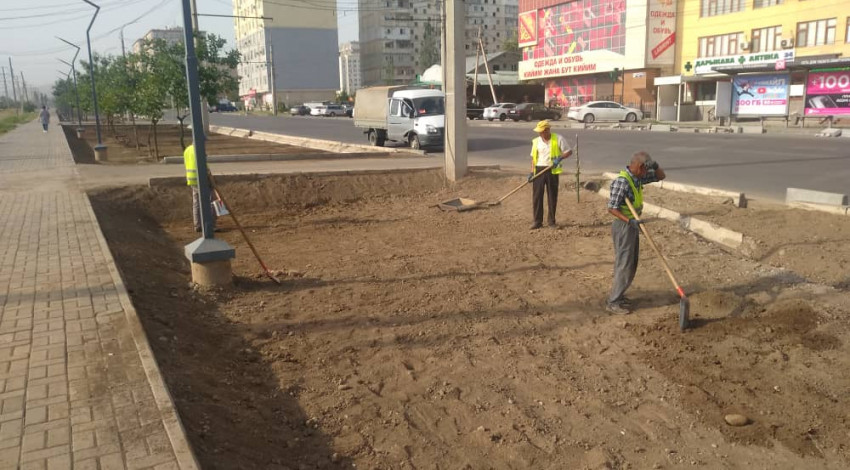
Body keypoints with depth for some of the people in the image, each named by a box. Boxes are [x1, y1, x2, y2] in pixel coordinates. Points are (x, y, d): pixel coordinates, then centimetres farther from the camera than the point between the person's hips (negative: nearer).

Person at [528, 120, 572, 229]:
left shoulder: (558, 139, -3)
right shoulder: (536, 141, 6)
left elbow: (569, 151, 0)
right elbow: (534, 157, 12)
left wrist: (560, 158, -16)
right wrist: (532, 172, 3)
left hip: (552, 171, -2)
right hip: (539, 170, 2)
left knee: (552, 196, 5)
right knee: (536, 196, -2)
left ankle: (551, 220, 16)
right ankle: (537, 221, 4)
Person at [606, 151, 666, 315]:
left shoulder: (638, 178, 6)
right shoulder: (622, 182, -22)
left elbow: (661, 176, 17)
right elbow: (612, 208, -24)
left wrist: (655, 166, -5)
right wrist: (629, 221, -34)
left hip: (632, 225, 10)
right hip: (623, 226, -10)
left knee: (631, 264, 16)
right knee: (624, 265, -5)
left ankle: (618, 295, 28)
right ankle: (613, 302, 2)